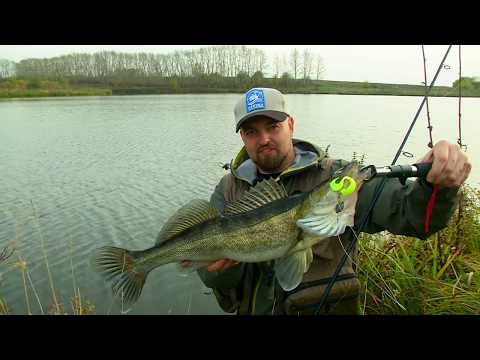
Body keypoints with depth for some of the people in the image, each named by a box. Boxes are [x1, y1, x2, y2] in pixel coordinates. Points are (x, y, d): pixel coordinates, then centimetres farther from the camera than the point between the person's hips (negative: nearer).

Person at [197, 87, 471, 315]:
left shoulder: (335, 177, -10)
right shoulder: (228, 191, -2)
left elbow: (412, 213, -16)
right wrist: (219, 267, -24)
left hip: (325, 306, -1)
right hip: (251, 308, 2)